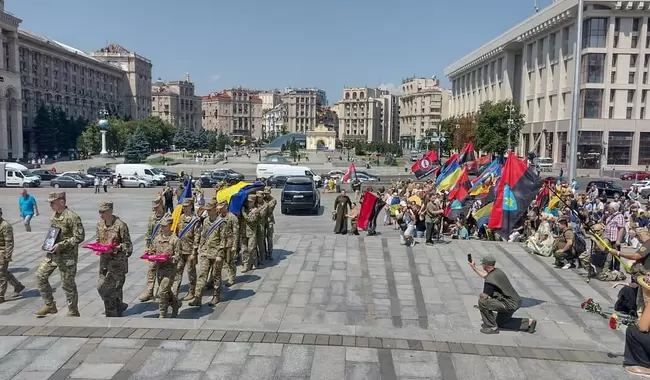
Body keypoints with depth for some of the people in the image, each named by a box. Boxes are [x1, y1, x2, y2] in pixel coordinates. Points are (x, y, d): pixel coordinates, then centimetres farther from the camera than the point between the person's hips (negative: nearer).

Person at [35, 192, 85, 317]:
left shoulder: (72, 217, -18)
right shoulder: (54, 215, 9)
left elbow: (80, 237, -20)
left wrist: (61, 245, -24)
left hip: (67, 256, -8)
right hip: (52, 253, 8)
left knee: (68, 285, 1)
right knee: (40, 275, 8)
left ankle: (73, 312, 17)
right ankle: (50, 306, 21)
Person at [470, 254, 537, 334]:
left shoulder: (490, 279, -24)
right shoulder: (497, 271, 5)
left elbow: (485, 296, -21)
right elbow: (485, 275, 26)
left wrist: (480, 295, 1)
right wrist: (474, 268, 32)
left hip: (510, 305, -10)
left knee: (482, 301, -17)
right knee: (500, 322, 27)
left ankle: (492, 327, -5)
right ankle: (528, 322, 24)